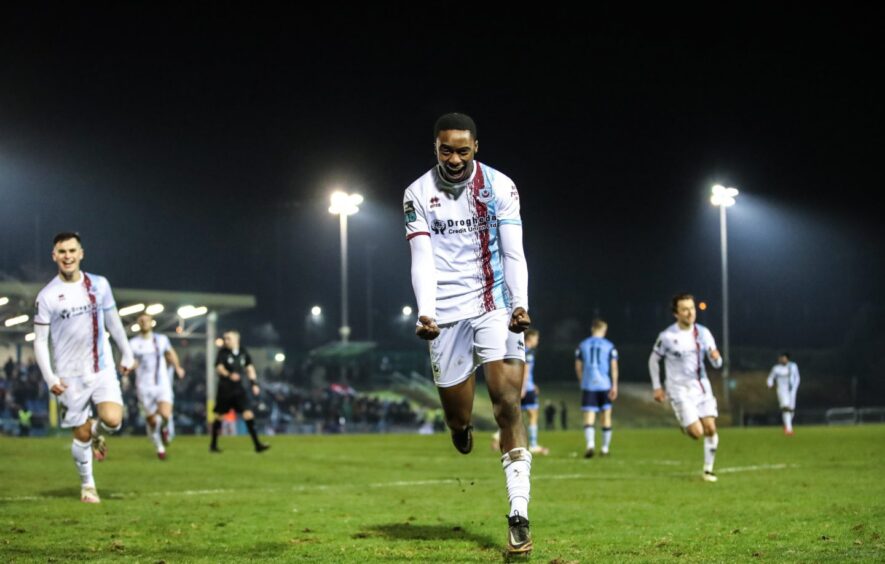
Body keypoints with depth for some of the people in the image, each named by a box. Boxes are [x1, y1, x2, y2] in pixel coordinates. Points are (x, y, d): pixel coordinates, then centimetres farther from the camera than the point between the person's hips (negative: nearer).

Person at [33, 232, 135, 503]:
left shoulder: (99, 285, 1)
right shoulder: (47, 296, -8)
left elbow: (113, 321, 15)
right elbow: (40, 341, -6)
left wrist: (126, 354, 17)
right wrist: (50, 377, -15)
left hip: (103, 369, 2)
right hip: (71, 376, -2)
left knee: (113, 420, -17)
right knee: (82, 434, 3)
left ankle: (97, 431, 20)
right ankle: (87, 485, 26)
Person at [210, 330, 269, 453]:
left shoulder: (243, 353, 6)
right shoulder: (223, 353, -5)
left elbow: (250, 368, 15)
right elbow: (219, 368, -17)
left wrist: (254, 383, 7)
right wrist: (229, 375, -35)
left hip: (239, 389, 2)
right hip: (225, 389, -2)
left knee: (248, 414, -9)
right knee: (219, 416, 7)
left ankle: (257, 444, -8)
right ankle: (213, 445, 22)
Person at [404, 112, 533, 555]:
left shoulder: (500, 187, -2)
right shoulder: (418, 194, 0)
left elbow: (513, 253, -6)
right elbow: (422, 260, -7)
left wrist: (520, 304, -21)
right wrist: (425, 313, -22)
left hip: (494, 305, -1)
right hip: (447, 313, 1)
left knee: (508, 405, -14)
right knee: (457, 417, 5)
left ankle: (518, 517, -14)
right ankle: (461, 427, 47)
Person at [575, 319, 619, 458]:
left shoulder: (582, 345, 7)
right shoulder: (609, 346, 2)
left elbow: (578, 367, 10)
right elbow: (614, 367, -3)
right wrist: (614, 386, -2)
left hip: (588, 385, 0)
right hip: (605, 385, 0)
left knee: (589, 417, -4)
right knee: (606, 416, 12)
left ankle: (590, 444, -27)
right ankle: (605, 448, 18)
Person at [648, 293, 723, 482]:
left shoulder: (703, 332, 1)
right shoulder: (667, 336, -9)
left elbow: (717, 364, 5)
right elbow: (653, 360, 5)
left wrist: (716, 357, -20)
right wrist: (657, 387, 1)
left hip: (701, 386, 4)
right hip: (680, 390, -4)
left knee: (710, 428, -5)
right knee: (697, 433, -12)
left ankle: (708, 470, 11)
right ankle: (685, 425, 25)